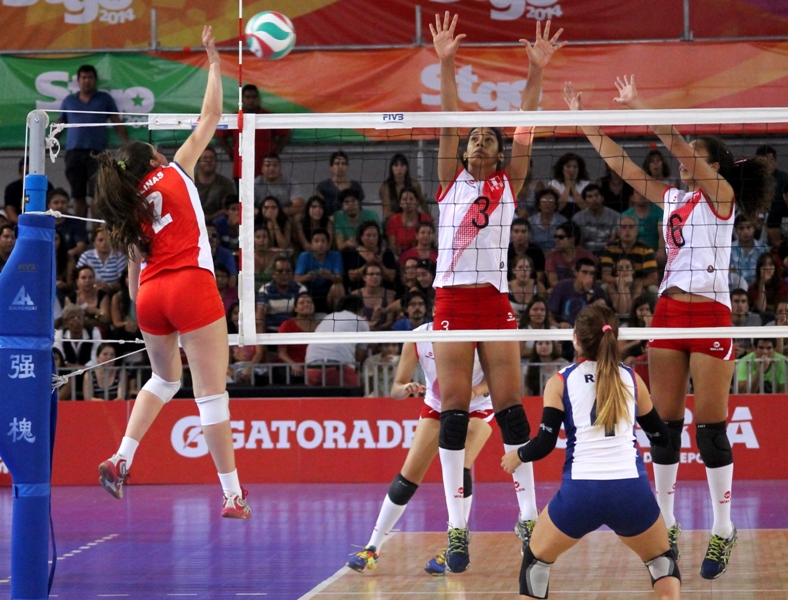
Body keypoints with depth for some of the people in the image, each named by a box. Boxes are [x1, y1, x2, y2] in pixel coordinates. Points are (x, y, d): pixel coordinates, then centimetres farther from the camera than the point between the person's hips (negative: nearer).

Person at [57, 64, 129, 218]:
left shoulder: (104, 99, 12)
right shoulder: (69, 101, 17)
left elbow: (117, 123, 9)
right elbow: (59, 124, 16)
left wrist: (127, 144, -4)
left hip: (97, 152, -2)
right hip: (74, 152, 2)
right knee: (78, 196, 3)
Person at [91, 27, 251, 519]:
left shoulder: (126, 210, 18)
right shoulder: (175, 171, 7)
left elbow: (135, 267, 17)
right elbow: (210, 118, 8)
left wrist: (141, 313, 23)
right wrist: (215, 63, 16)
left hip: (151, 294, 5)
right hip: (191, 285, -5)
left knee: (165, 378, 28)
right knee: (211, 391, -5)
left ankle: (121, 459, 14)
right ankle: (234, 494, -5)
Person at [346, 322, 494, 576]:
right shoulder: (418, 338, -22)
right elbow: (396, 389, -19)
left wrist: (475, 391, -40)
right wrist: (406, 389, -43)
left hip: (477, 409, -2)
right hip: (436, 408, 2)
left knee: (461, 468, -23)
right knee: (408, 474, -5)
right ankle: (373, 548, 5)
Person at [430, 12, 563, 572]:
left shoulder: (509, 184, 12)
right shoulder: (451, 181, 12)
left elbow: (525, 128, 2)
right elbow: (449, 122, 2)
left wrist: (537, 72, -7)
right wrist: (446, 64, -8)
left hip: (495, 301, 0)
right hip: (452, 299, 0)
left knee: (511, 408, -4)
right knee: (453, 412, -4)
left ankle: (529, 516, 1)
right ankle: (458, 527, -4)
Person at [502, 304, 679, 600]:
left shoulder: (560, 382, 6)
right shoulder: (631, 379, 13)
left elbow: (544, 444, -1)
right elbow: (660, 437, 23)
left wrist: (516, 456, 20)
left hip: (580, 493, -1)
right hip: (632, 491, 1)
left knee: (536, 560, 24)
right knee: (663, 560, 26)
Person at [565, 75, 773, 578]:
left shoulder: (722, 196, -3)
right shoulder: (672, 198, 15)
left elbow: (678, 144, -15)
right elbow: (622, 165, 15)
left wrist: (639, 108, -19)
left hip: (710, 315, -6)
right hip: (669, 312, 7)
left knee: (710, 426, -7)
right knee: (666, 423, 5)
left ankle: (723, 531, 0)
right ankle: (666, 524, 12)